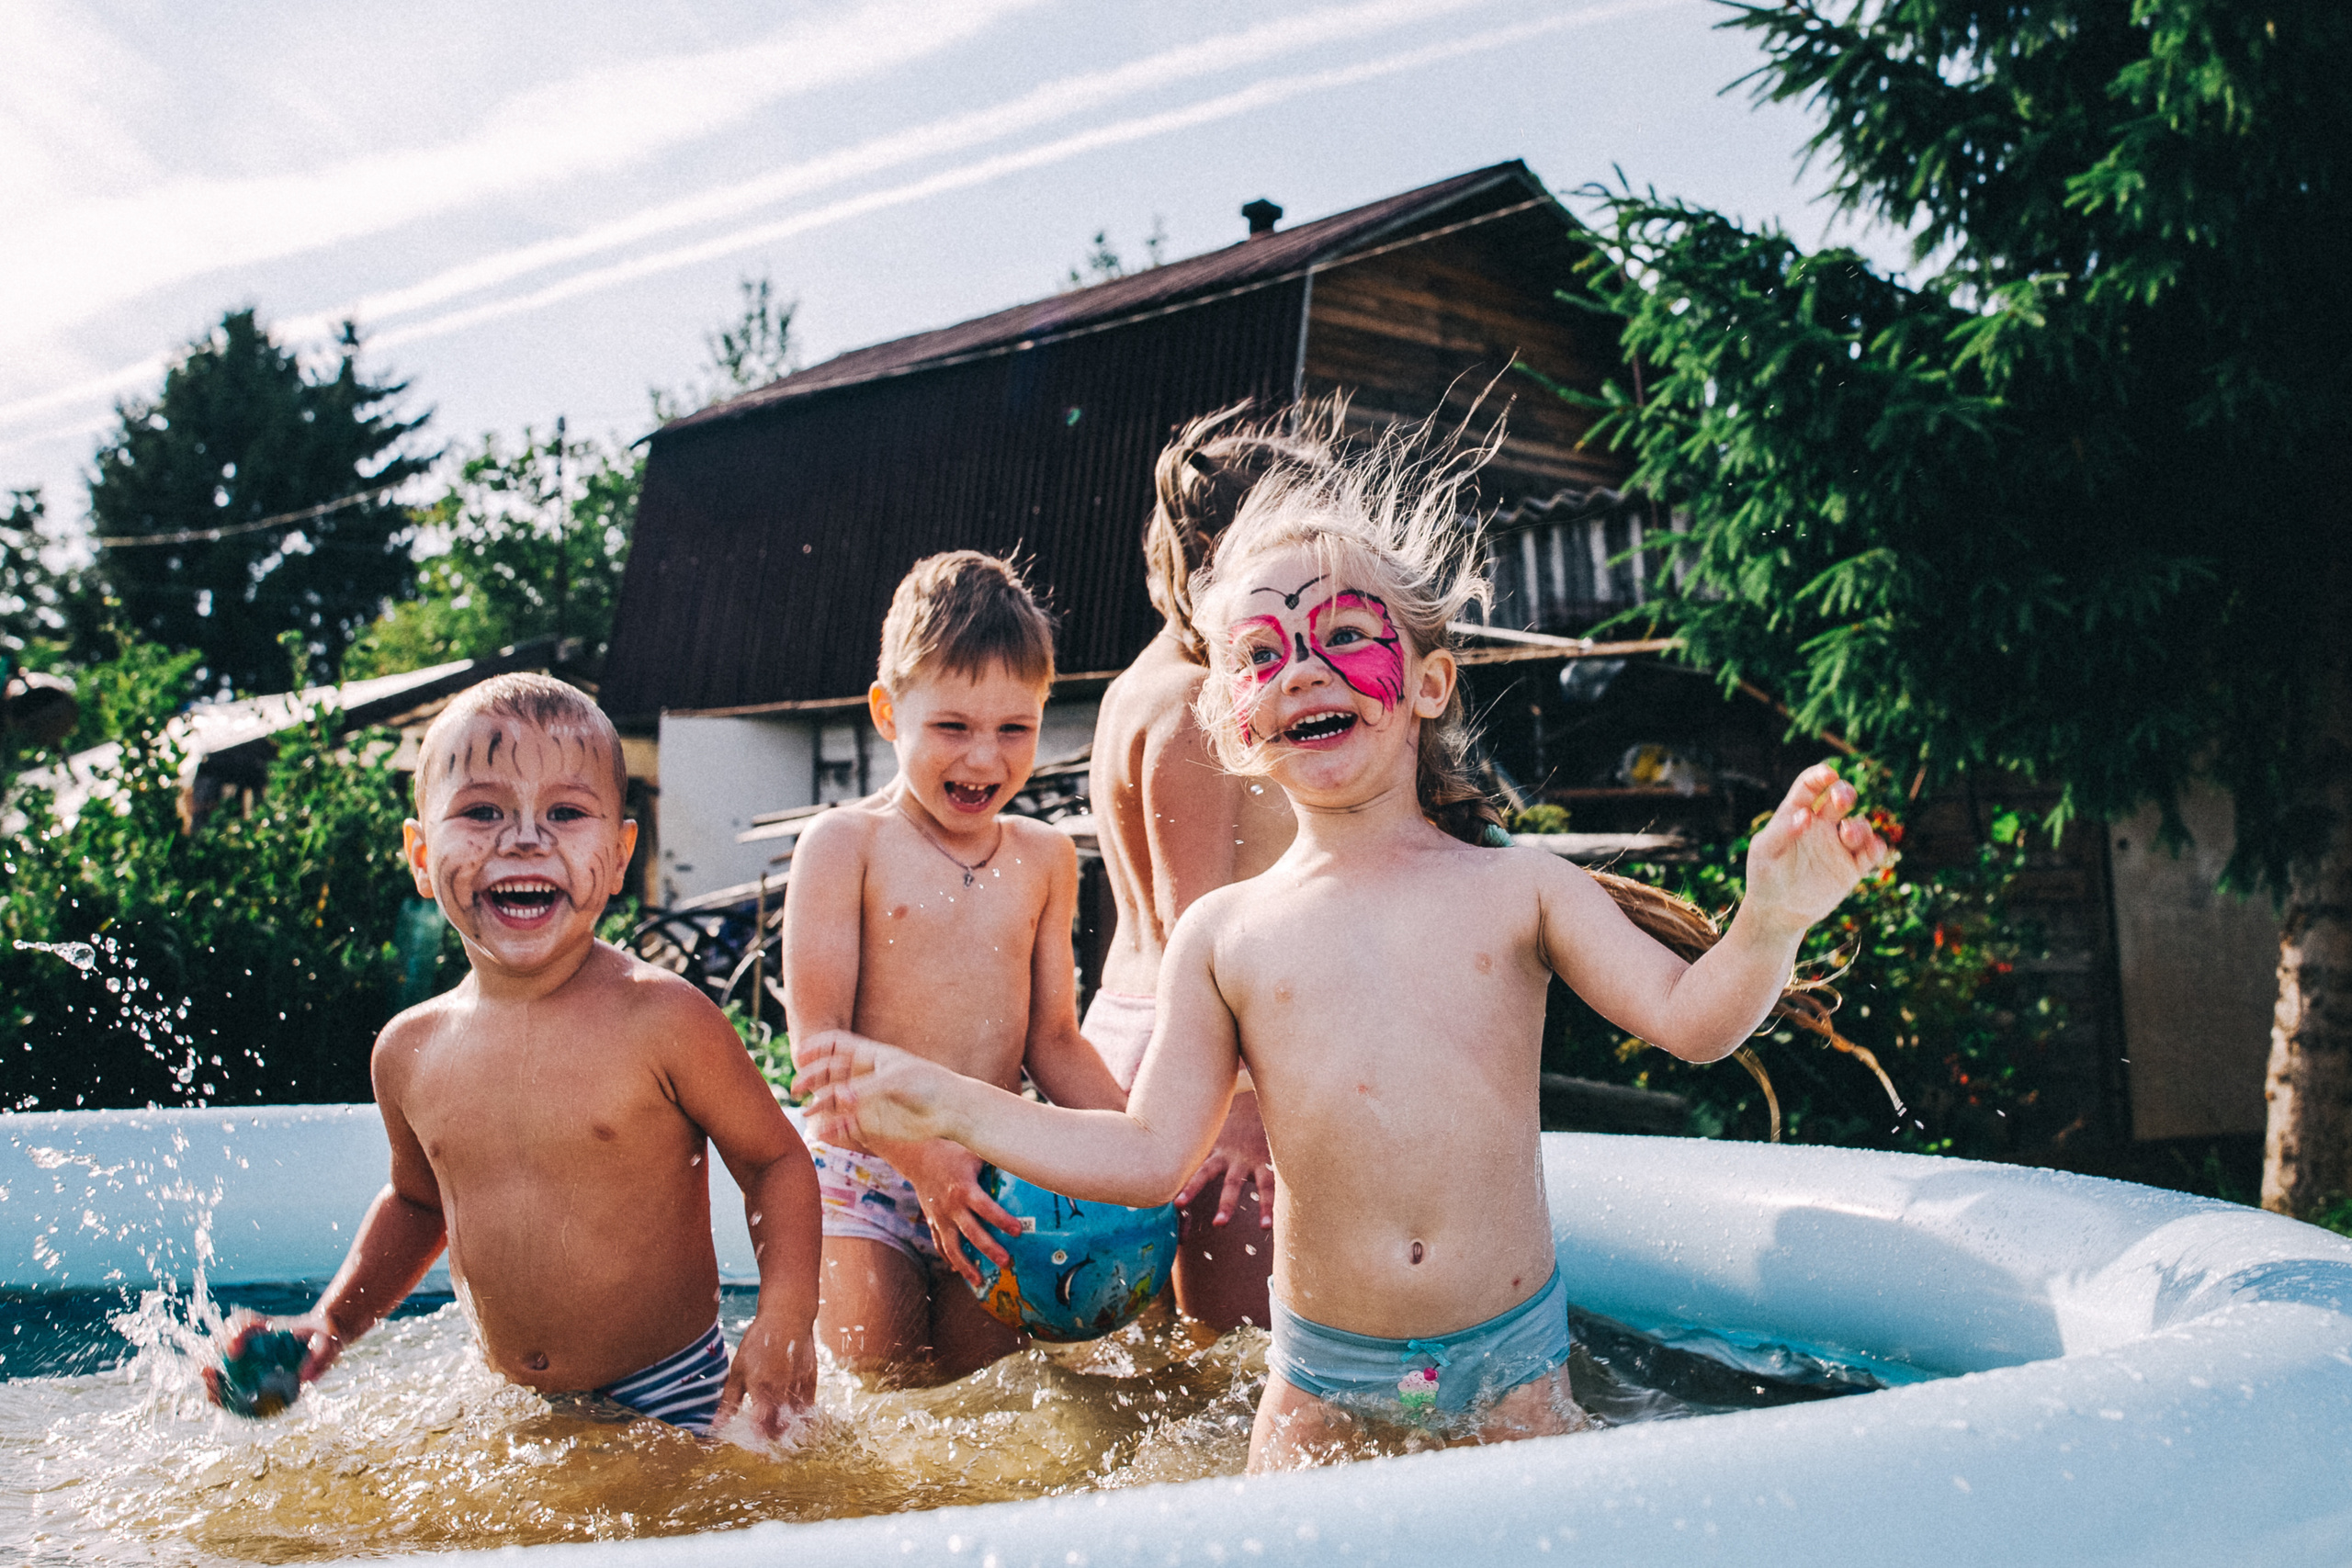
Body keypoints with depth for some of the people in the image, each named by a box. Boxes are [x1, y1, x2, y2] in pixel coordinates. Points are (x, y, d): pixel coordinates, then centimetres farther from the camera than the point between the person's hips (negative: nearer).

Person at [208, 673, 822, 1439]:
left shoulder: (661, 1019, -19)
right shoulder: (409, 1050, -3)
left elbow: (776, 1159, -8)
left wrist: (785, 1318, -20)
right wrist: (329, 1323, 6)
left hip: (670, 1395, -4)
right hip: (505, 1412, 5)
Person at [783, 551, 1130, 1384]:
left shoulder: (1043, 858, 7)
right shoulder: (845, 845, -7)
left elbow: (1054, 1041, 10)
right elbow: (818, 1036, -13)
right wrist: (921, 1152, -25)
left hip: (991, 1178, 4)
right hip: (866, 1172, -3)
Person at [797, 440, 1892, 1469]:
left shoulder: (1515, 889, -4)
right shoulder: (1224, 934, -3)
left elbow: (1687, 1019, -8)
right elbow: (1151, 1155, -1)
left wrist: (1768, 927, -30)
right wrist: (949, 1108, -10)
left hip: (1508, 1349, 0)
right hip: (1321, 1365, 1)